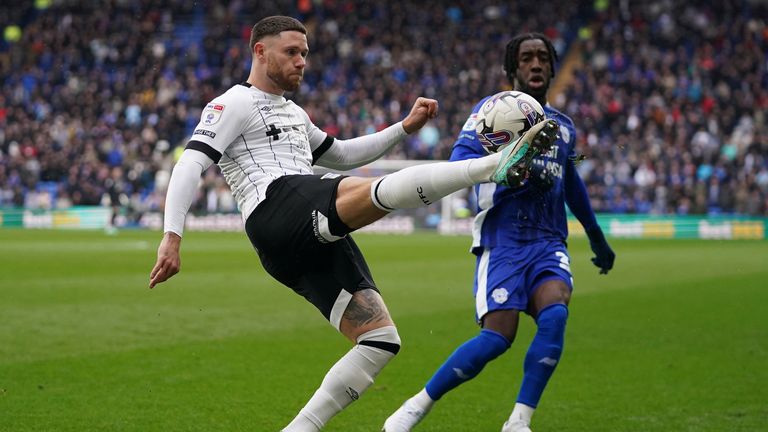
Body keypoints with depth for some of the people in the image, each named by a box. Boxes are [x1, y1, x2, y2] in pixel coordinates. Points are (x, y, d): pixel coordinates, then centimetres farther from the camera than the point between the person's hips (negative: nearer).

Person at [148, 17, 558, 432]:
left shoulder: (293, 113, 35)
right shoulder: (233, 104, 7)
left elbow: (342, 155, 44)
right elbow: (190, 165, -5)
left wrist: (405, 127, 32)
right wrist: (171, 236, -18)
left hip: (315, 238, 9)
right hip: (278, 210, -9)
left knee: (380, 340, -2)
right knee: (389, 189, -32)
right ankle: (497, 164, -42)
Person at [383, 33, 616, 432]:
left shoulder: (563, 125, 19)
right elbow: (460, 161, -13)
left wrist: (596, 235, 43)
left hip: (548, 242, 4)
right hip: (502, 239, -4)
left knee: (554, 314, -25)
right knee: (498, 336, -18)